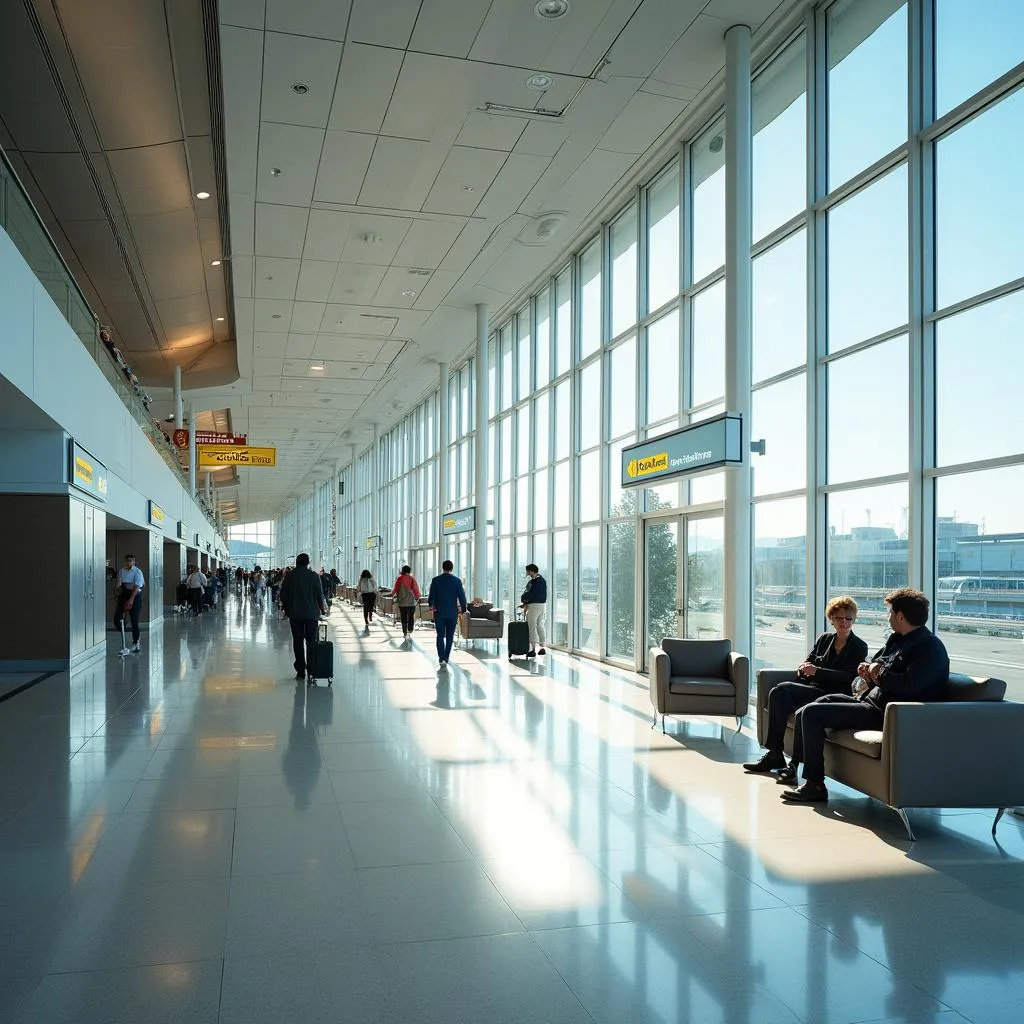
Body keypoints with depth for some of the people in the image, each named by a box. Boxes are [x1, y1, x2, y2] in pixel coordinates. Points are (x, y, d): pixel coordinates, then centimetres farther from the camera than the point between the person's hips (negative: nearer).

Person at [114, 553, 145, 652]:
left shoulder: (137, 572, -8)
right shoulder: (122, 571, 8)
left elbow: (137, 586, -16)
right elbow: (119, 585, 7)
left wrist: (131, 599, -25)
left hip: (135, 595, -4)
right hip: (123, 595, 4)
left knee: (134, 621, -1)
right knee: (116, 619, -6)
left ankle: (135, 643, 10)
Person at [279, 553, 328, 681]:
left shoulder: (290, 576, -1)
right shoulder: (314, 576, -5)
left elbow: (283, 595, 3)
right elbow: (320, 595, -4)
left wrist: (286, 608, 17)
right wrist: (322, 609, 9)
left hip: (295, 614, 1)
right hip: (312, 613, -1)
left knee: (298, 642, 5)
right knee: (311, 642, 6)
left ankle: (300, 670, 4)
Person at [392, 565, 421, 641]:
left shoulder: (400, 579, -6)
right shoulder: (412, 578, -4)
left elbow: (396, 589, -1)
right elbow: (416, 589, -3)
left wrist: (393, 592, 21)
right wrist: (417, 597, 13)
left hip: (402, 602, -1)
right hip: (412, 602, 1)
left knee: (404, 618, 5)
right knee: (411, 618, 10)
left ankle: (405, 633, 3)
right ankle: (410, 631, 4)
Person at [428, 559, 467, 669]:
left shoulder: (435, 580, -5)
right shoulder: (457, 580, -6)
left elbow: (431, 596, -1)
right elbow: (462, 597, -6)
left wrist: (431, 605, 18)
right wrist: (463, 609, 6)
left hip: (439, 612, 0)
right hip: (452, 613, 0)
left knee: (440, 636, 5)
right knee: (449, 637, 12)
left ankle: (441, 658, -10)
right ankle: (446, 659, 15)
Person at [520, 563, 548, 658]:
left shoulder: (534, 581, -17)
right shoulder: (543, 580, 14)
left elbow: (529, 594, -18)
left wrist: (523, 600, 2)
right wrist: (526, 604, 10)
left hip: (534, 605, -9)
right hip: (543, 604, 9)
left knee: (532, 627, -4)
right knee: (540, 626, 14)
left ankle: (533, 649, -4)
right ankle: (542, 648, 17)